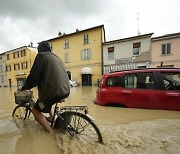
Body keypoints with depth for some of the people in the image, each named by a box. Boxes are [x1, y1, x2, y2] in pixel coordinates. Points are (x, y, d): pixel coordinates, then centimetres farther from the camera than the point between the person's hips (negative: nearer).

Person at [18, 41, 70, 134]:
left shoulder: (41, 55, -1)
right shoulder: (57, 57, 20)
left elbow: (34, 76, -8)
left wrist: (23, 88, 9)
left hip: (54, 92, -8)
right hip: (65, 91, 8)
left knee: (35, 110, 14)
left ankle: (51, 133, 10)